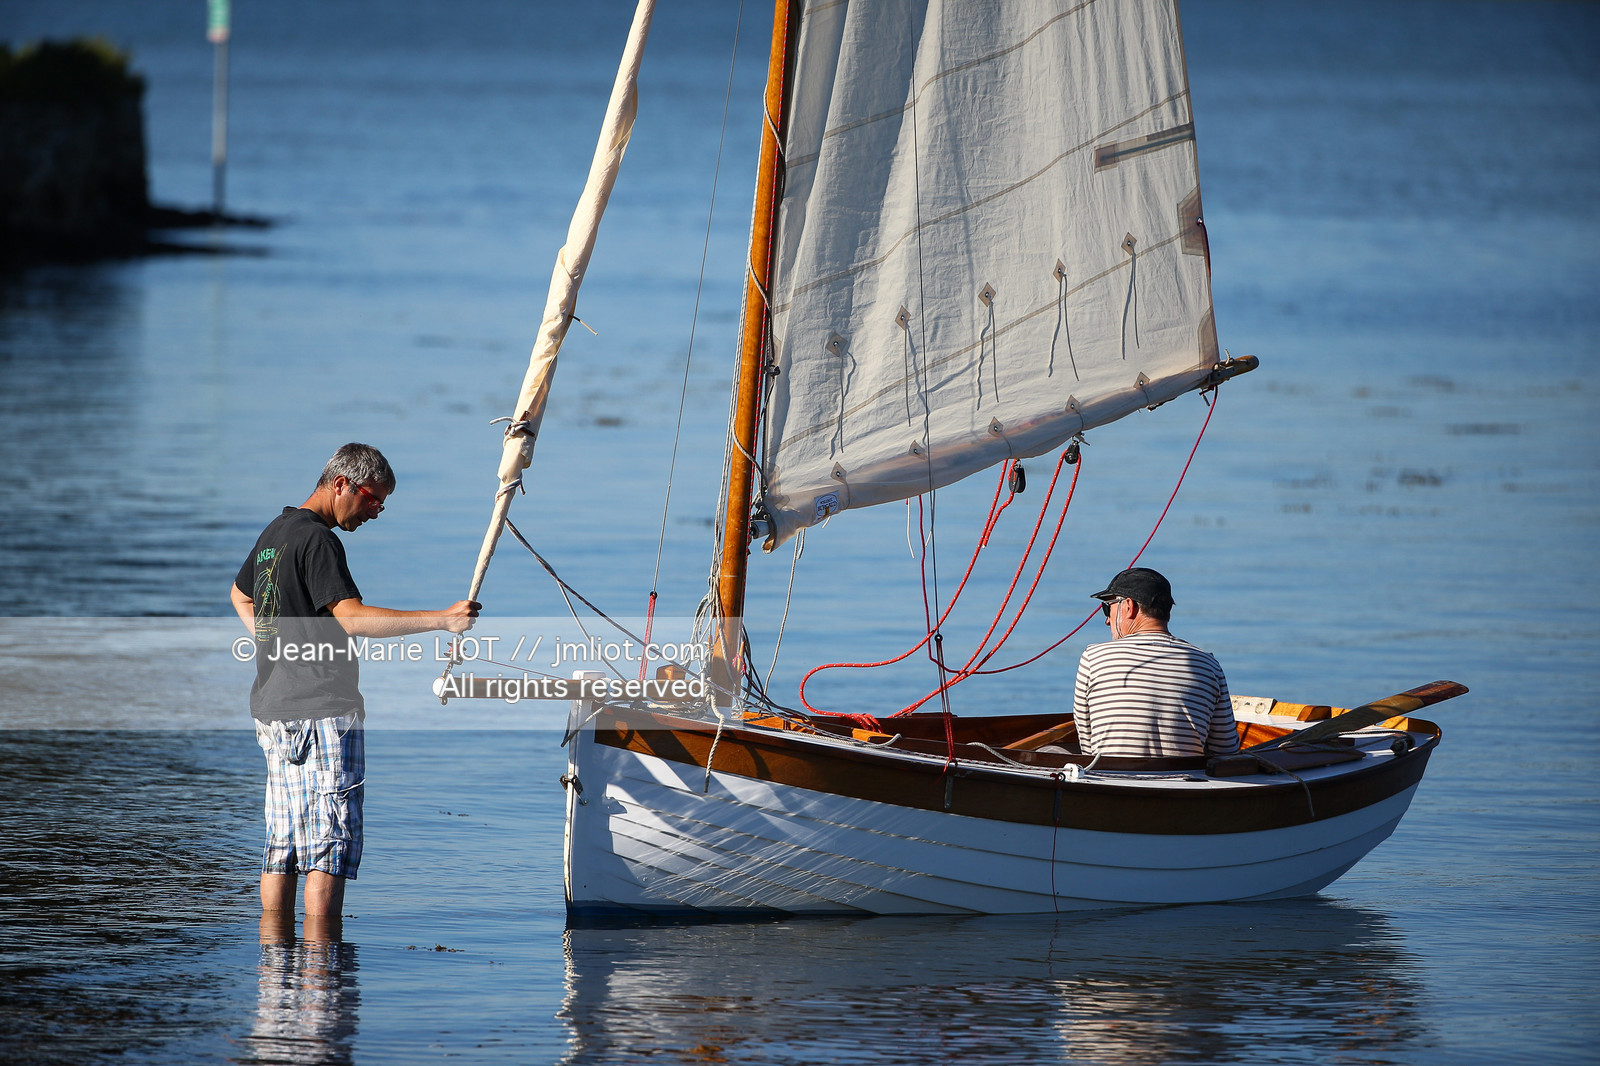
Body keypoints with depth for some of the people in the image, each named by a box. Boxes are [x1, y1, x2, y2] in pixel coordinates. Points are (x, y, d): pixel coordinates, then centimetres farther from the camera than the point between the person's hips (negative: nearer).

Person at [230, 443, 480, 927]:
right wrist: (441, 619, -27)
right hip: (324, 711, -10)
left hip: (273, 708, 10)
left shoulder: (275, 532, 17)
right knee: (331, 847, -9)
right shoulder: (317, 541, -14)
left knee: (282, 847, 9)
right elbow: (353, 617, -24)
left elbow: (240, 594, 36)